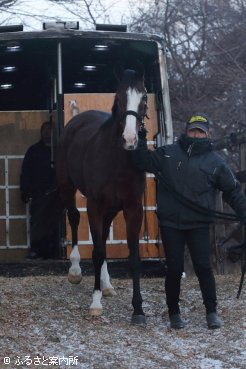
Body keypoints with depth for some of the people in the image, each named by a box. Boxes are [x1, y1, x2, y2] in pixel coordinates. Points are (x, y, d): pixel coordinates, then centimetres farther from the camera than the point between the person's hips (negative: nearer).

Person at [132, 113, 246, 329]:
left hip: (199, 224, -1)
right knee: (174, 269, 3)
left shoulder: (215, 162, 4)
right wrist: (141, 141, -1)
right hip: (170, 223, 1)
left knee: (203, 267, -7)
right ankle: (174, 313, 16)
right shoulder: (168, 154, 8)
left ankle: (212, 312, 4)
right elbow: (143, 162, 9)